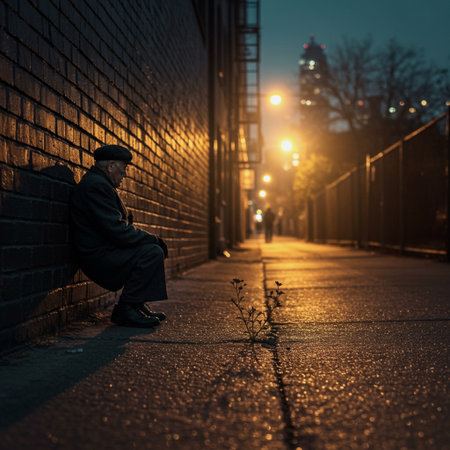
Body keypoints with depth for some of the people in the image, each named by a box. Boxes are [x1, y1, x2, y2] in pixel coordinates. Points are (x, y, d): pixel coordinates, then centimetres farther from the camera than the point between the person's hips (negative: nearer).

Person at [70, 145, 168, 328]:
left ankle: (136, 305, 13)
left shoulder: (98, 182, 18)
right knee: (153, 252, -22)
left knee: (154, 248, 17)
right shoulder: (95, 185, -17)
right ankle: (126, 310, -13)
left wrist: (150, 238, 5)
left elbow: (117, 226, 18)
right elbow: (116, 230, -24)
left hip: (104, 251, 11)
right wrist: (152, 239, -13)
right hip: (98, 257, -11)